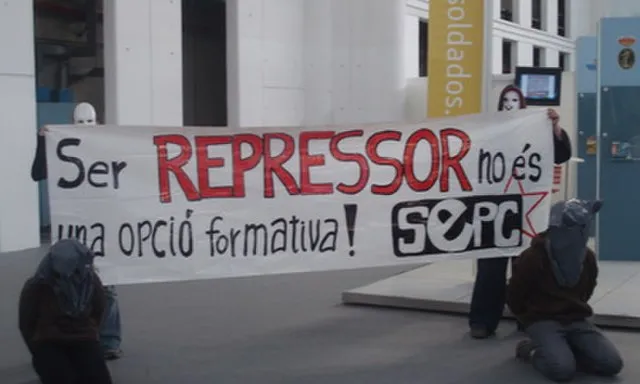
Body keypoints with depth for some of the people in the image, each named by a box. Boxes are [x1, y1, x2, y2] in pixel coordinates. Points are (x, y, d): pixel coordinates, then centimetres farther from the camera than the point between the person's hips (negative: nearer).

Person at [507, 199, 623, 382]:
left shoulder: (587, 257, 2)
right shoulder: (532, 258, -15)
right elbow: (514, 296, -3)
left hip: (576, 320, 5)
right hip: (542, 320, -5)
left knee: (611, 364, -15)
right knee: (562, 369, -30)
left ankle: (562, 350, 6)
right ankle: (532, 349, 1)